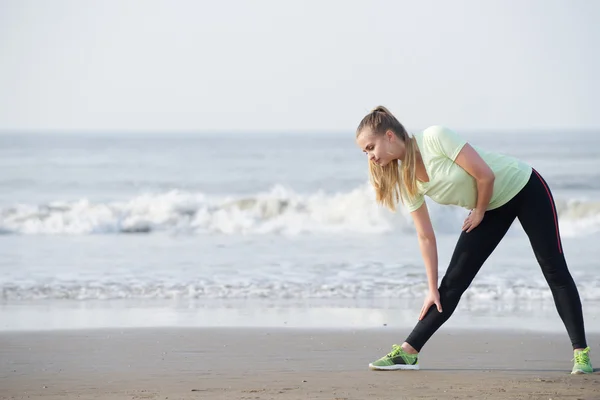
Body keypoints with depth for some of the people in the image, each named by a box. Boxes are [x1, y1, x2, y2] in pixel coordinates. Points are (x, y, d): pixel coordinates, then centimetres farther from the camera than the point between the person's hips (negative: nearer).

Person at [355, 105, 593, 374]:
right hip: (491, 208, 6)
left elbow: (485, 175, -28)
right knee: (454, 280, -1)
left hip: (524, 188, -6)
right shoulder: (405, 180, -8)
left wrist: (479, 213, -12)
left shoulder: (434, 138, -29)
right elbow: (426, 237, -4)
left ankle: (581, 353, -2)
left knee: (554, 271, -6)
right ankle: (408, 353, -3)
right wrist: (433, 289, -5)